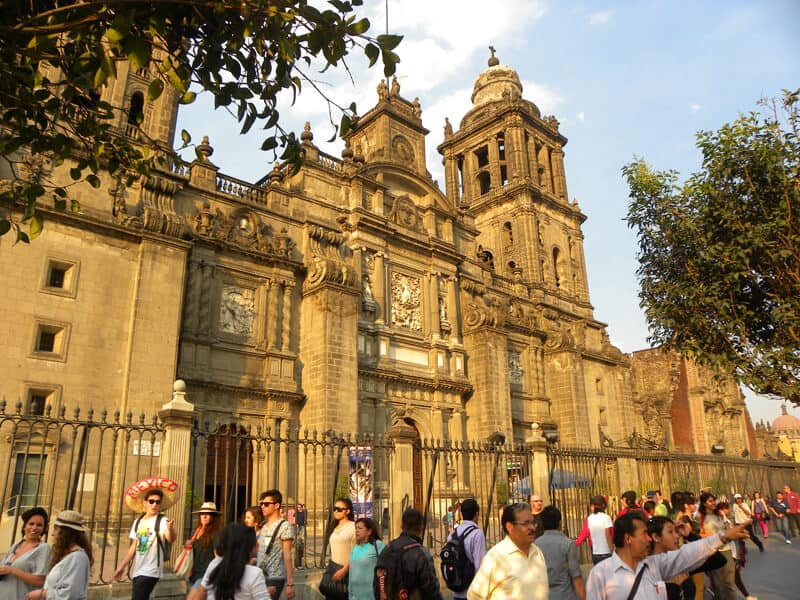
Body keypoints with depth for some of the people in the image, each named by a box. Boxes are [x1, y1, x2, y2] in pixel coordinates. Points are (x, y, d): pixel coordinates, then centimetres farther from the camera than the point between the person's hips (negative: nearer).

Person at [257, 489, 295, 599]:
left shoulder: (284, 526, -10)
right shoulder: (263, 526, 12)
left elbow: (287, 556, -14)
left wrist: (290, 583, -16)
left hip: (275, 578, -7)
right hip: (260, 577, 7)